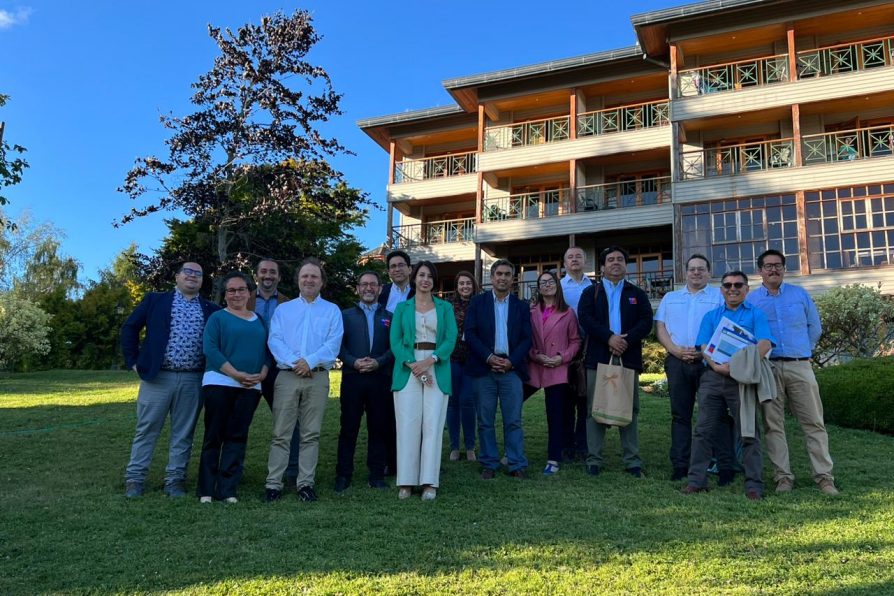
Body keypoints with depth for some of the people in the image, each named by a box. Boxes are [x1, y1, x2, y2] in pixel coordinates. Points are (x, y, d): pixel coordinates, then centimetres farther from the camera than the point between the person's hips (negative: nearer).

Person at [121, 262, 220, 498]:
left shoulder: (211, 310, 9)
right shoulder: (155, 300, 6)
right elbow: (129, 328, 7)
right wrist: (134, 361, 1)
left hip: (193, 381, 2)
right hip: (157, 377, -1)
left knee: (183, 434, 7)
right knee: (146, 430, 6)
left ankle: (175, 480, 16)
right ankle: (134, 478, 15)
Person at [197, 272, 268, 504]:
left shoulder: (260, 321, 15)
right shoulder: (217, 318, 2)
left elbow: (267, 351, 13)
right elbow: (210, 349, -9)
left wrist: (262, 374, -6)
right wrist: (236, 375, -16)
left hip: (250, 387, 4)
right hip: (219, 384, -3)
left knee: (237, 437, 4)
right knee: (214, 436, 2)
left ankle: (227, 489, 11)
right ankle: (207, 490, 10)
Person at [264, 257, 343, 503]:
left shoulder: (332, 311, 12)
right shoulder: (283, 309, 15)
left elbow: (333, 343, -2)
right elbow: (274, 340, 1)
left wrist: (310, 362, -15)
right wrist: (294, 362, -14)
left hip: (318, 377, 0)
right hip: (287, 375, 0)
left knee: (311, 434, 3)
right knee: (281, 434, -1)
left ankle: (305, 483, 10)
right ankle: (273, 484, 4)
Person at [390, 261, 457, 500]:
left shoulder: (445, 307, 12)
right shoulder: (402, 308, 12)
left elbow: (451, 339, 1)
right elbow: (395, 341, 3)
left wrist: (429, 361, -14)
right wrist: (413, 365, -13)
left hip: (436, 370, 0)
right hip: (407, 369, 0)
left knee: (433, 424, -4)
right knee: (408, 424, -3)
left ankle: (430, 482, 0)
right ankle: (406, 481, 4)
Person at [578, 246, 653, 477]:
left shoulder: (637, 294, 15)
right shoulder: (590, 292, 12)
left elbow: (646, 322, 2)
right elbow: (585, 318, -5)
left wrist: (627, 340, -14)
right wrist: (609, 337, -17)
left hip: (629, 358, 1)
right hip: (598, 358, -1)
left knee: (630, 410, 4)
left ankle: (632, 462, 10)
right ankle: (594, 461, 7)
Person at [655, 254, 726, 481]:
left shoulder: (720, 296, 7)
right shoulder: (670, 298, 17)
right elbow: (660, 328, 9)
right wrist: (676, 350, -7)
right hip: (677, 362, 3)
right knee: (680, 415, 5)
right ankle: (680, 465, 9)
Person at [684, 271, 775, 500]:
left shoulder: (756, 315, 10)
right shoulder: (711, 317, 18)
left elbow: (765, 344, -6)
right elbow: (704, 347, 6)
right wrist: (717, 366, -15)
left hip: (743, 378, -2)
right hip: (713, 378, 3)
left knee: (748, 433, -1)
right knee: (704, 430, 0)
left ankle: (754, 485, 5)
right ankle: (697, 480, 5)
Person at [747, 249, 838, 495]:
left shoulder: (800, 294, 11)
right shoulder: (750, 300, 7)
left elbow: (815, 327, 15)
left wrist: (803, 351, 9)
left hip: (800, 366, 1)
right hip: (767, 368, -1)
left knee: (814, 422, 1)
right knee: (773, 424, 0)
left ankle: (824, 476, 7)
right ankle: (783, 476, 7)